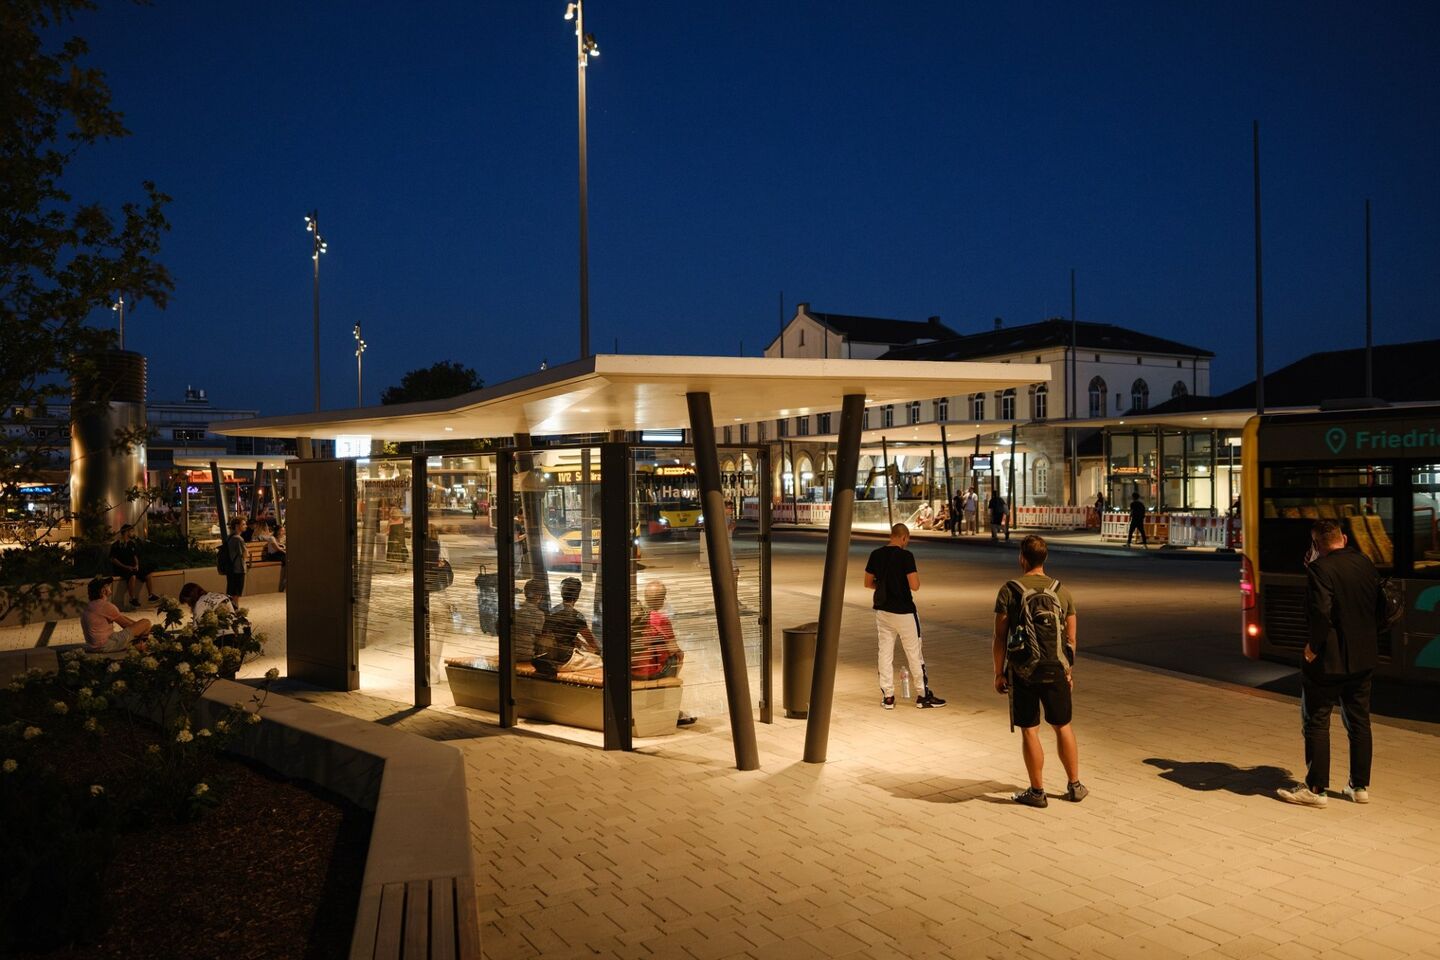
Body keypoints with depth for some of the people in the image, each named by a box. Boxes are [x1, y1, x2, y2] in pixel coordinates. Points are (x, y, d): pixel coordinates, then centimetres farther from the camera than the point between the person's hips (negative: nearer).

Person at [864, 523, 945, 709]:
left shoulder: (876, 555, 1)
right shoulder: (905, 556, -15)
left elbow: (868, 583, 8)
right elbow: (914, 586, -19)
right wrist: (916, 575, 1)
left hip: (882, 611, 5)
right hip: (903, 611, -5)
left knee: (885, 652, 9)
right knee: (914, 654, 7)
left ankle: (887, 696, 12)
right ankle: (923, 695, 15)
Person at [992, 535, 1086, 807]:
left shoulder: (1009, 591, -9)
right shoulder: (1061, 591, 2)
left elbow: (1000, 637, -9)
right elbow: (1071, 637, 6)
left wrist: (999, 673, -1)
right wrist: (1068, 670, 17)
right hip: (1056, 671, 3)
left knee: (1029, 731, 5)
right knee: (1063, 727, 17)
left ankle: (1037, 792, 13)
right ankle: (1074, 786, 27)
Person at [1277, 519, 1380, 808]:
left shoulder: (1320, 568, -18)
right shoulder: (1365, 563, 4)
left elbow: (1320, 611, -28)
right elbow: (1374, 603, 15)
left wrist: (1314, 646, -13)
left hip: (1329, 659, -7)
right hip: (1364, 657, 7)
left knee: (1316, 722, 2)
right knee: (1359, 722, 16)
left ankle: (1315, 788, 6)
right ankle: (1360, 786, 24)